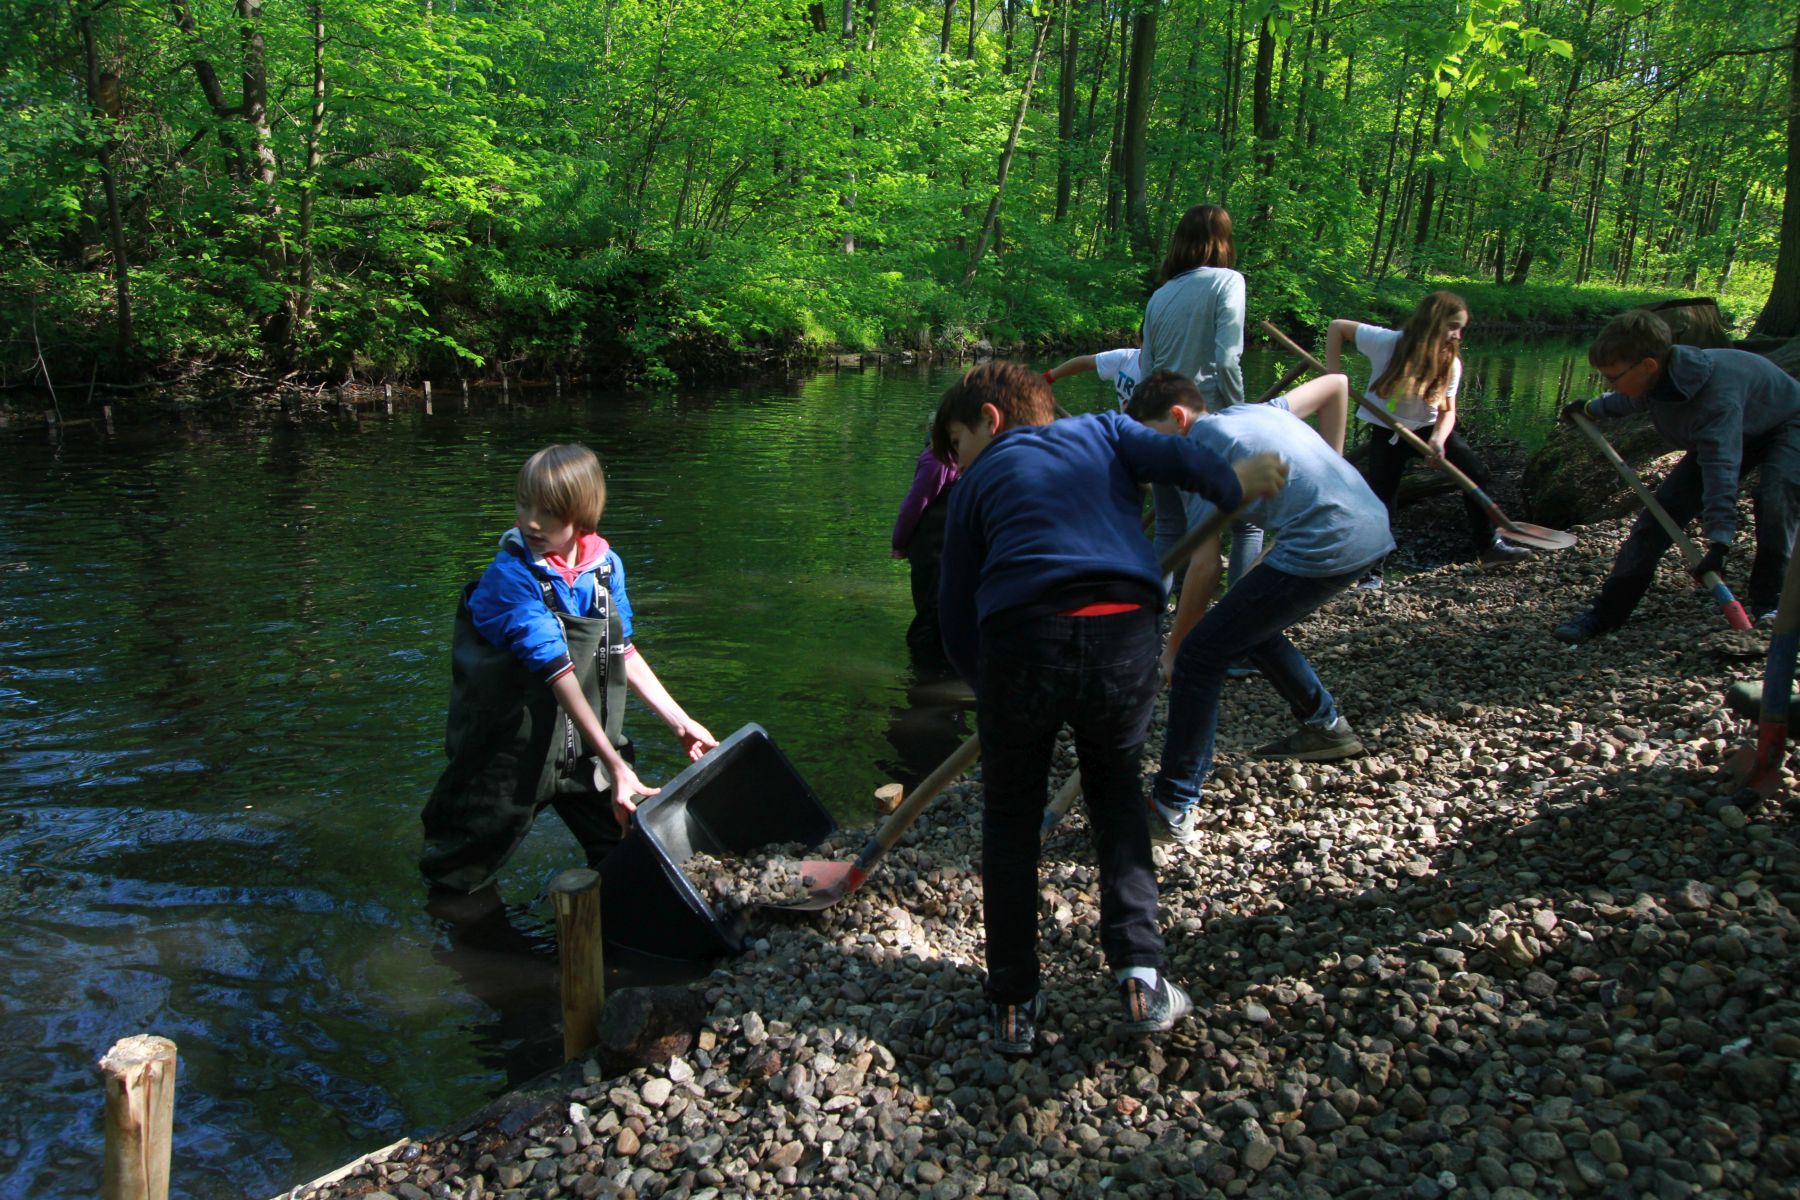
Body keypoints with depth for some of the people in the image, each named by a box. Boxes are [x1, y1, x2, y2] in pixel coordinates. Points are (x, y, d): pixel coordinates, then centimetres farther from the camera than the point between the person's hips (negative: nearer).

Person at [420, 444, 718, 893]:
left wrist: (681, 722, 7)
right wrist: (615, 764, -33)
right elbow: (557, 671, -29)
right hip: (512, 750, -5)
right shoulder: (511, 575, -22)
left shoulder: (605, 566, -4)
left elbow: (623, 654, 8)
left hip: (586, 748, 5)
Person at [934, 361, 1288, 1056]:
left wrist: (991, 690, 30)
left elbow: (956, 624, 18)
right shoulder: (1103, 430, 25)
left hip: (1021, 638, -1)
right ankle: (1141, 976, 17)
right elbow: (1176, 458, 5)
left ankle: (1014, 1005, 24)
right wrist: (1234, 484, 24)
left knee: (1010, 816, 20)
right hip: (1124, 636, 1)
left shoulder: (978, 483, 22)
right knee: (1116, 794, 26)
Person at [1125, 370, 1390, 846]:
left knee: (1199, 658, -8)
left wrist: (1174, 646, 3)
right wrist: (1330, 462, 31)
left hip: (1324, 547, -10)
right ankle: (1326, 727, 38)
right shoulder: (1255, 411, 20)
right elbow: (1336, 384, 31)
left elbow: (1205, 568, -6)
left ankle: (1173, 811, -8)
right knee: (1251, 626, 28)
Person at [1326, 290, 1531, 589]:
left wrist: (1438, 439, -33)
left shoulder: (1450, 362, -12)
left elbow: (1447, 410, -12)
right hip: (1388, 431, -4)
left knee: (1477, 474, -6)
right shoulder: (1387, 343, -25)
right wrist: (1333, 373, -23)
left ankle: (1488, 547, 9)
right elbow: (1337, 327, -17)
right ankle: (1372, 571, 7)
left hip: (1429, 428, 4)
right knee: (1382, 499, -8)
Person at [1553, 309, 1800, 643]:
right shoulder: (1658, 378, -20)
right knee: (1663, 508, -5)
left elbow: (1721, 465, -55)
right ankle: (1606, 612, -6)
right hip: (1727, 432, 7)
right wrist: (1591, 408, 26)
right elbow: (1627, 401, 7)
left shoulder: (1717, 395, -45)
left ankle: (1769, 606, -18)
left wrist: (1719, 540, -63)